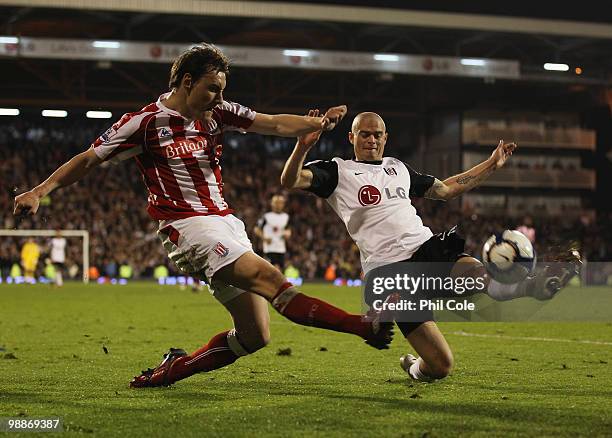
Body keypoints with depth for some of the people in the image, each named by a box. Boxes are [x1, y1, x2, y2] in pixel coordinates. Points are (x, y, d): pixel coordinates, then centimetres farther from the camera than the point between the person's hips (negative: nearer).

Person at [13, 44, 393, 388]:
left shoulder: (218, 114, 11)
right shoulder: (146, 122, -4)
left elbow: (274, 124, 2)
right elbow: (88, 160, 4)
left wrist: (317, 123, -17)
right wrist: (39, 192, -3)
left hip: (227, 223, 7)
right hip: (189, 227, -7)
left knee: (255, 336, 1)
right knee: (268, 277, -26)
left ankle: (172, 369, 15)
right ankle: (364, 326, -35)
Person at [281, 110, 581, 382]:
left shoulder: (397, 167, 25)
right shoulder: (338, 172, 7)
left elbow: (445, 189, 35)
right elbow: (289, 181, -8)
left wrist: (492, 165, 34)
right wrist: (304, 146, -27)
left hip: (428, 248, 4)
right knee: (441, 366, -10)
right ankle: (415, 368, 19)